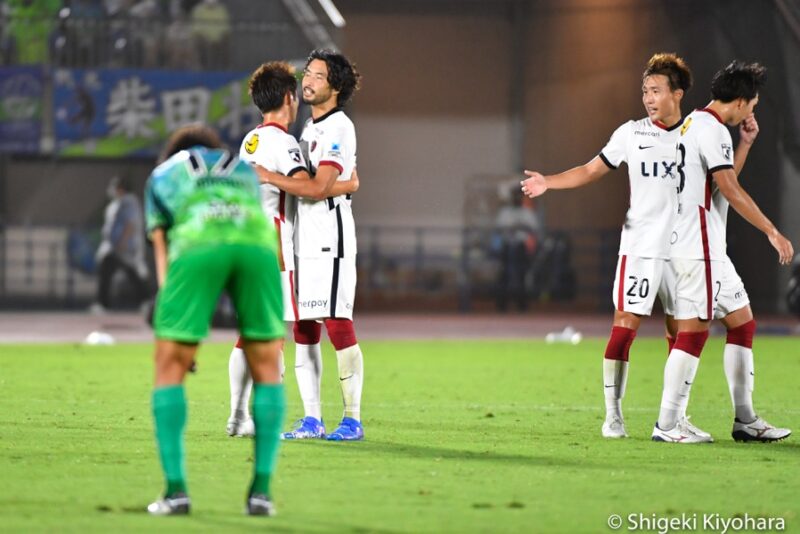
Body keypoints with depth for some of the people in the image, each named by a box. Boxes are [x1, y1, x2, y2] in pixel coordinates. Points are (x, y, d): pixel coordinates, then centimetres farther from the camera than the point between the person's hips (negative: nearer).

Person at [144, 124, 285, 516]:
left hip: (197, 247, -1)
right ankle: (261, 491, 8)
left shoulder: (161, 174, 35)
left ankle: (175, 490, 1)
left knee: (170, 368, 9)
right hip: (257, 244, 1)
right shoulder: (245, 171, 40)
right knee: (267, 369, 14)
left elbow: (162, 249, 29)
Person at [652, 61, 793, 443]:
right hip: (698, 247, -11)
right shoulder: (712, 130, -14)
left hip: (708, 249, 11)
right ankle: (667, 425, -8)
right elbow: (730, 190, -21)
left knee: (742, 322, 12)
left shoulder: (694, 123, 18)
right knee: (693, 329, -9)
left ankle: (745, 420, 14)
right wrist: (773, 232, -20)